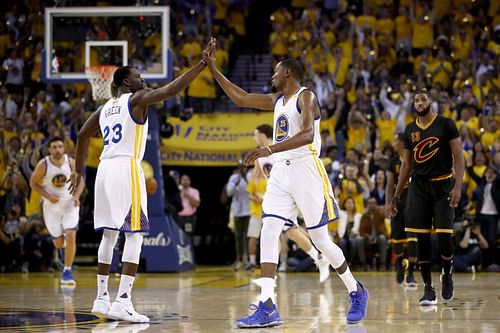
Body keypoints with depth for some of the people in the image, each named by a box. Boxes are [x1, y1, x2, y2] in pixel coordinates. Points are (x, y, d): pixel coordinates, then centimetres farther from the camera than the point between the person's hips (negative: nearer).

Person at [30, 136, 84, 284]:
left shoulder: (71, 162, -11)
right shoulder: (43, 165, -15)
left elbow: (80, 182, 3)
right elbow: (33, 183, -3)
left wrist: (76, 196, -15)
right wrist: (48, 196, -17)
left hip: (70, 205, 0)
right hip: (52, 207, 0)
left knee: (71, 237, -17)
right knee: (59, 244, 7)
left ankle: (67, 272, -7)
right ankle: (61, 238, 47)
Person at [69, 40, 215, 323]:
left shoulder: (105, 108, 20)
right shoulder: (136, 99, -2)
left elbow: (83, 135, 26)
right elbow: (171, 90, -14)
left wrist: (79, 170, 34)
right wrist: (202, 64, -12)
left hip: (105, 169, 8)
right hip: (127, 168, -8)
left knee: (109, 234, 13)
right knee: (134, 234, -7)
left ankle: (102, 299, 13)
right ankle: (123, 302, -15)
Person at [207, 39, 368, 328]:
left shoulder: (306, 97, -7)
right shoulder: (277, 100, 18)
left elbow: (307, 134, -23)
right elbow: (241, 98, 27)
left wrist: (270, 149, -32)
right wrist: (215, 71, 21)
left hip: (306, 169, -7)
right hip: (281, 172, 7)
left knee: (321, 239, -2)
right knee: (268, 234, -9)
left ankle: (357, 293, 19)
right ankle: (267, 309, -15)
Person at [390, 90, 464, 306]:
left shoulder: (446, 125, -4)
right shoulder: (410, 130, 9)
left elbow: (458, 157, -6)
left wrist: (458, 186, -17)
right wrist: (396, 195, 12)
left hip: (442, 185, -4)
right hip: (418, 186, 4)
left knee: (444, 235, -10)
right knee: (422, 238, -1)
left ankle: (447, 274, 18)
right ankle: (428, 288, 3)